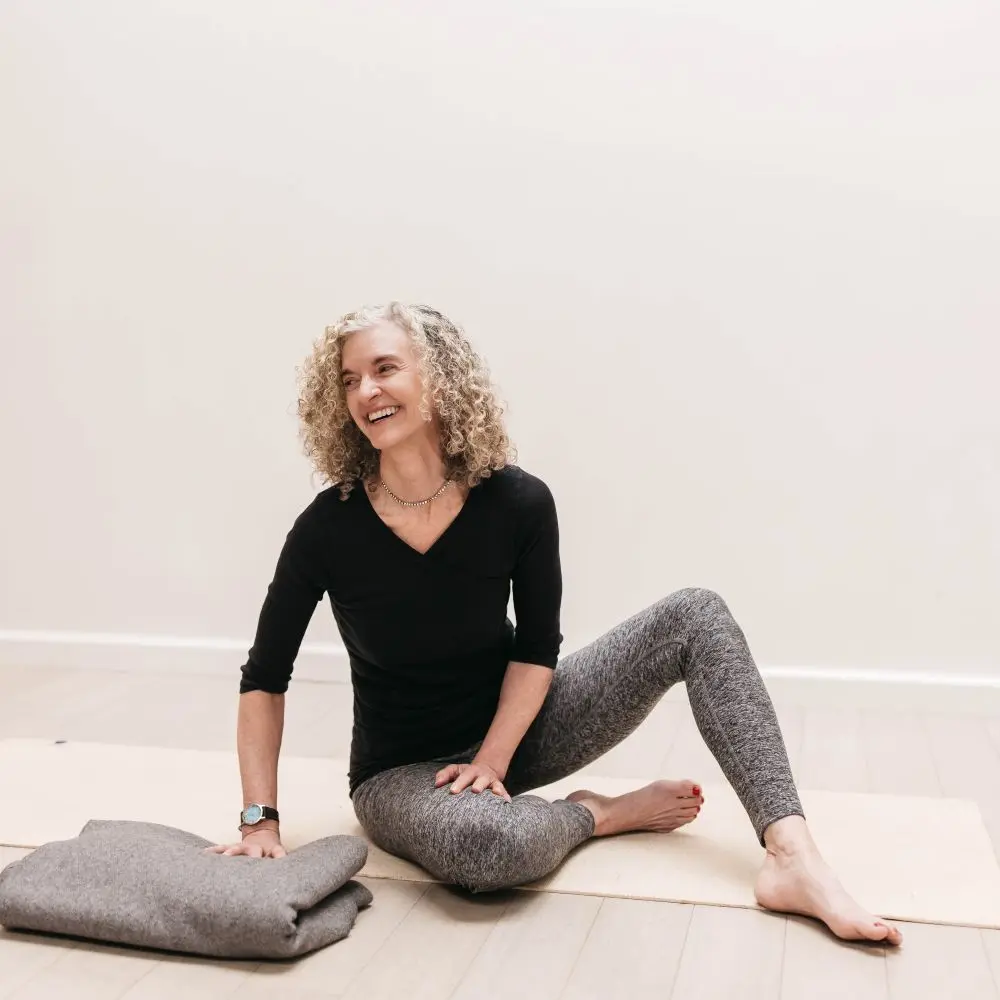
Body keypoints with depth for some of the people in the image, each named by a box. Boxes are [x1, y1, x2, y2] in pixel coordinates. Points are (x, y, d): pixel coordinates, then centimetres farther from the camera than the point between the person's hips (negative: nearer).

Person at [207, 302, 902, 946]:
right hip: (402, 772, -2)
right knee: (482, 842, -41)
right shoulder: (327, 529, -19)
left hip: (514, 727, 3)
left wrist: (491, 762, -17)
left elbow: (536, 649, -5)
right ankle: (606, 813, -6)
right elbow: (264, 680, -9)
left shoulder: (518, 502, -16)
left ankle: (792, 858, -22)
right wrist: (262, 820, -16)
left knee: (697, 614, -11)